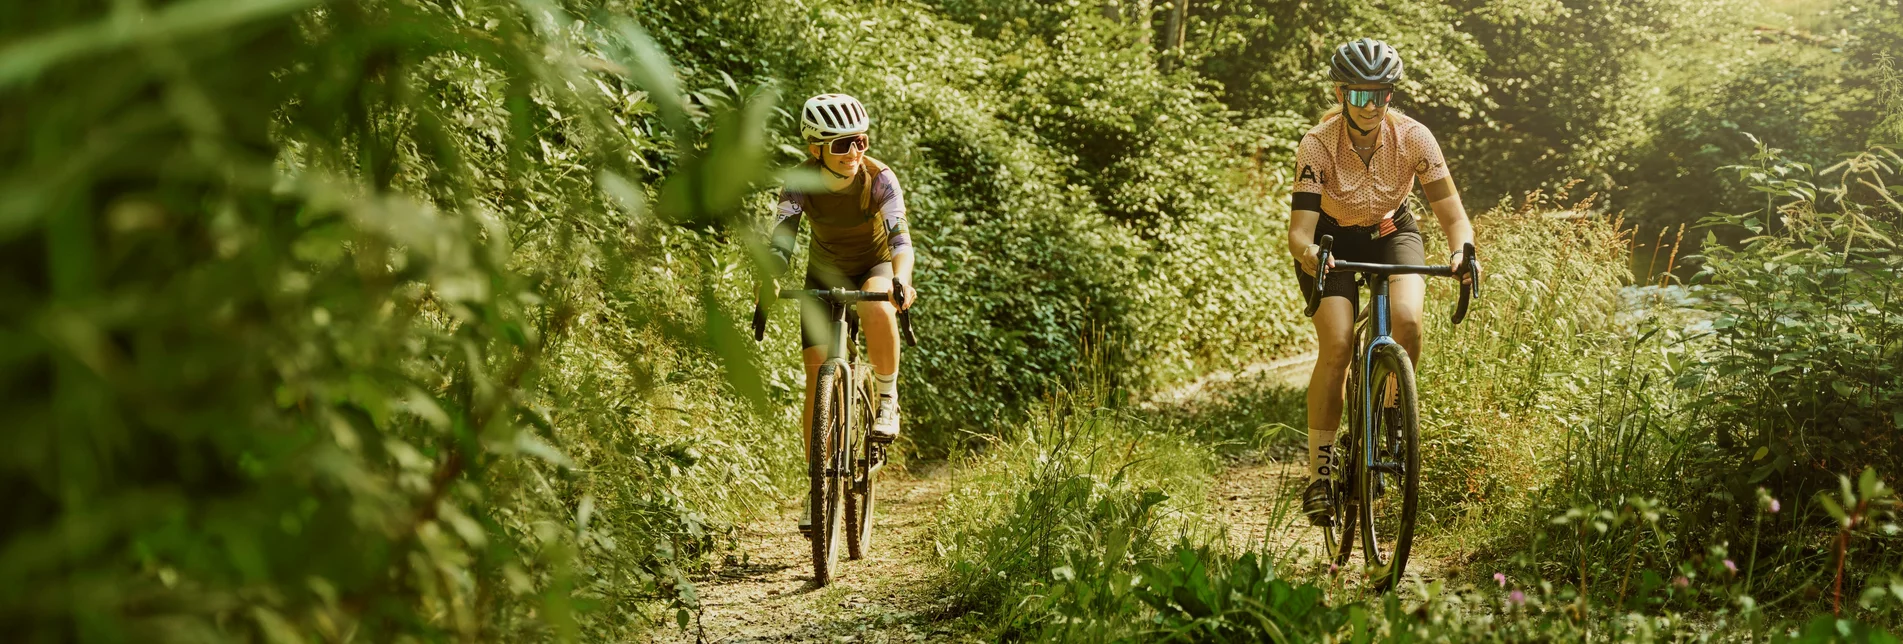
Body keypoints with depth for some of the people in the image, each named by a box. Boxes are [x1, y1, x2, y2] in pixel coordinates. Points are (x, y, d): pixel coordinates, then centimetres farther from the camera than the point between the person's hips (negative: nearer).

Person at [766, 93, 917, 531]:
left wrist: (902, 279, -58)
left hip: (876, 267, -2)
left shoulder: (879, 179, -26)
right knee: (818, 382, -6)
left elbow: (900, 235, -38)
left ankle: (887, 396, -15)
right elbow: (782, 236, -34)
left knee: (877, 306, -39)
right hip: (825, 273, 2)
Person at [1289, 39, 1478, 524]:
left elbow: (1453, 215, -22)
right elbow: (1299, 229, -31)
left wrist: (1461, 251, -44)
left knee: (1406, 318, -29)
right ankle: (1319, 473, -13)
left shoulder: (1413, 137, -23)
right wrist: (1308, 253, -55)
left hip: (1391, 233, 1)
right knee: (1336, 346, -22)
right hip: (1332, 239, -1)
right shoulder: (1317, 146, -27)